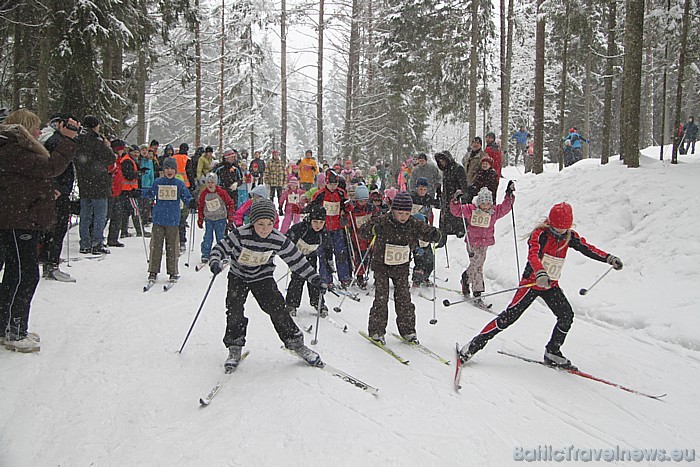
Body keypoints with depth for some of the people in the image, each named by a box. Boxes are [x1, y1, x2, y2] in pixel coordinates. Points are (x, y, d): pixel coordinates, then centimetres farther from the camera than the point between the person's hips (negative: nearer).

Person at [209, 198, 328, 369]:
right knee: (234, 311, -11)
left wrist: (314, 278, -10)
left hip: (263, 277, 0)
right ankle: (235, 350, 7)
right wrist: (215, 263, -39)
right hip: (238, 276, 0)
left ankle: (296, 343, 8)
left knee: (277, 309, -9)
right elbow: (221, 248, -18)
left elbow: (296, 259, -11)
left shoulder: (279, 240, -20)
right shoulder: (240, 235, -26)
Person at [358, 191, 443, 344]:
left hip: (402, 268, 3)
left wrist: (434, 235, -30)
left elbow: (428, 232, -5)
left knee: (404, 298, 5)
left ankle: (407, 330, 18)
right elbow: (363, 232, -19)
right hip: (381, 266, -3)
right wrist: (373, 230, -41)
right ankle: (376, 330, 8)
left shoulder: (414, 224, -9)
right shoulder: (382, 222, -17)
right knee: (381, 298, -5)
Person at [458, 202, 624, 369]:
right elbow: (533, 255, -34)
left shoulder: (570, 236, 1)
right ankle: (476, 344, -9)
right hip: (532, 282, -6)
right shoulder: (540, 234, -19)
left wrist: (609, 258, -9)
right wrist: (540, 274, -52)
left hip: (551, 286, 6)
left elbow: (587, 248, 5)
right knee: (510, 315, -14)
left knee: (567, 315, -7)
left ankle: (552, 352, 12)